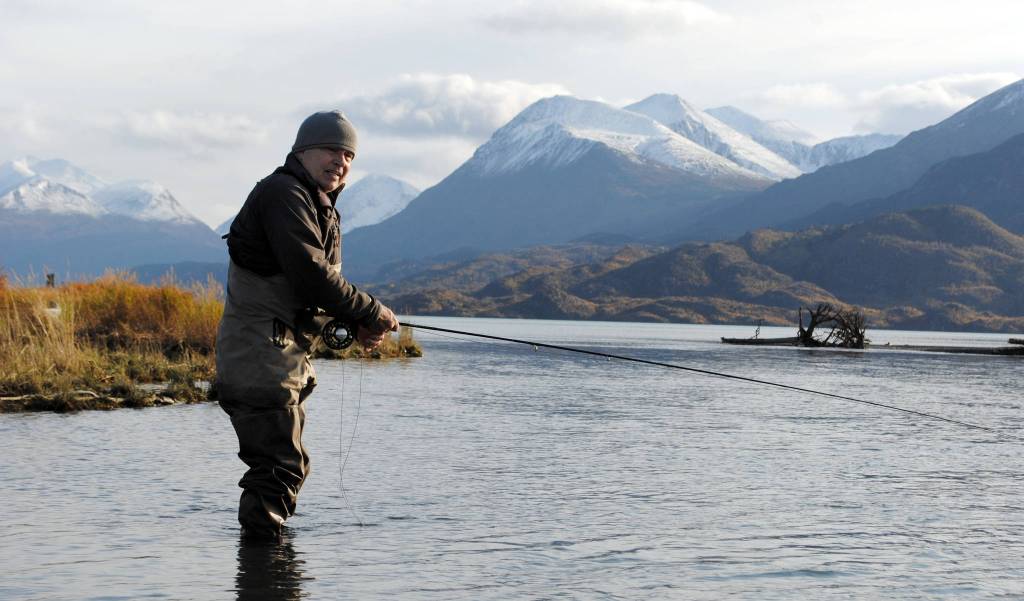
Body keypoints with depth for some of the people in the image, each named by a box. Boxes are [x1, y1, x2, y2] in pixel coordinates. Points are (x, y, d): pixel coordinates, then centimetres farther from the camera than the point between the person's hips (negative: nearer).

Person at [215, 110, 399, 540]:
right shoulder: (284, 194, -13)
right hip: (260, 350, -11)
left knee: (286, 463, 18)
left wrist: (358, 325, 0)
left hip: (288, 353, 11)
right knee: (281, 464, -11)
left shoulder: (321, 208, 21)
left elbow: (323, 283, 18)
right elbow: (309, 275, -23)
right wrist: (370, 312, -15)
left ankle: (262, 538, 29)